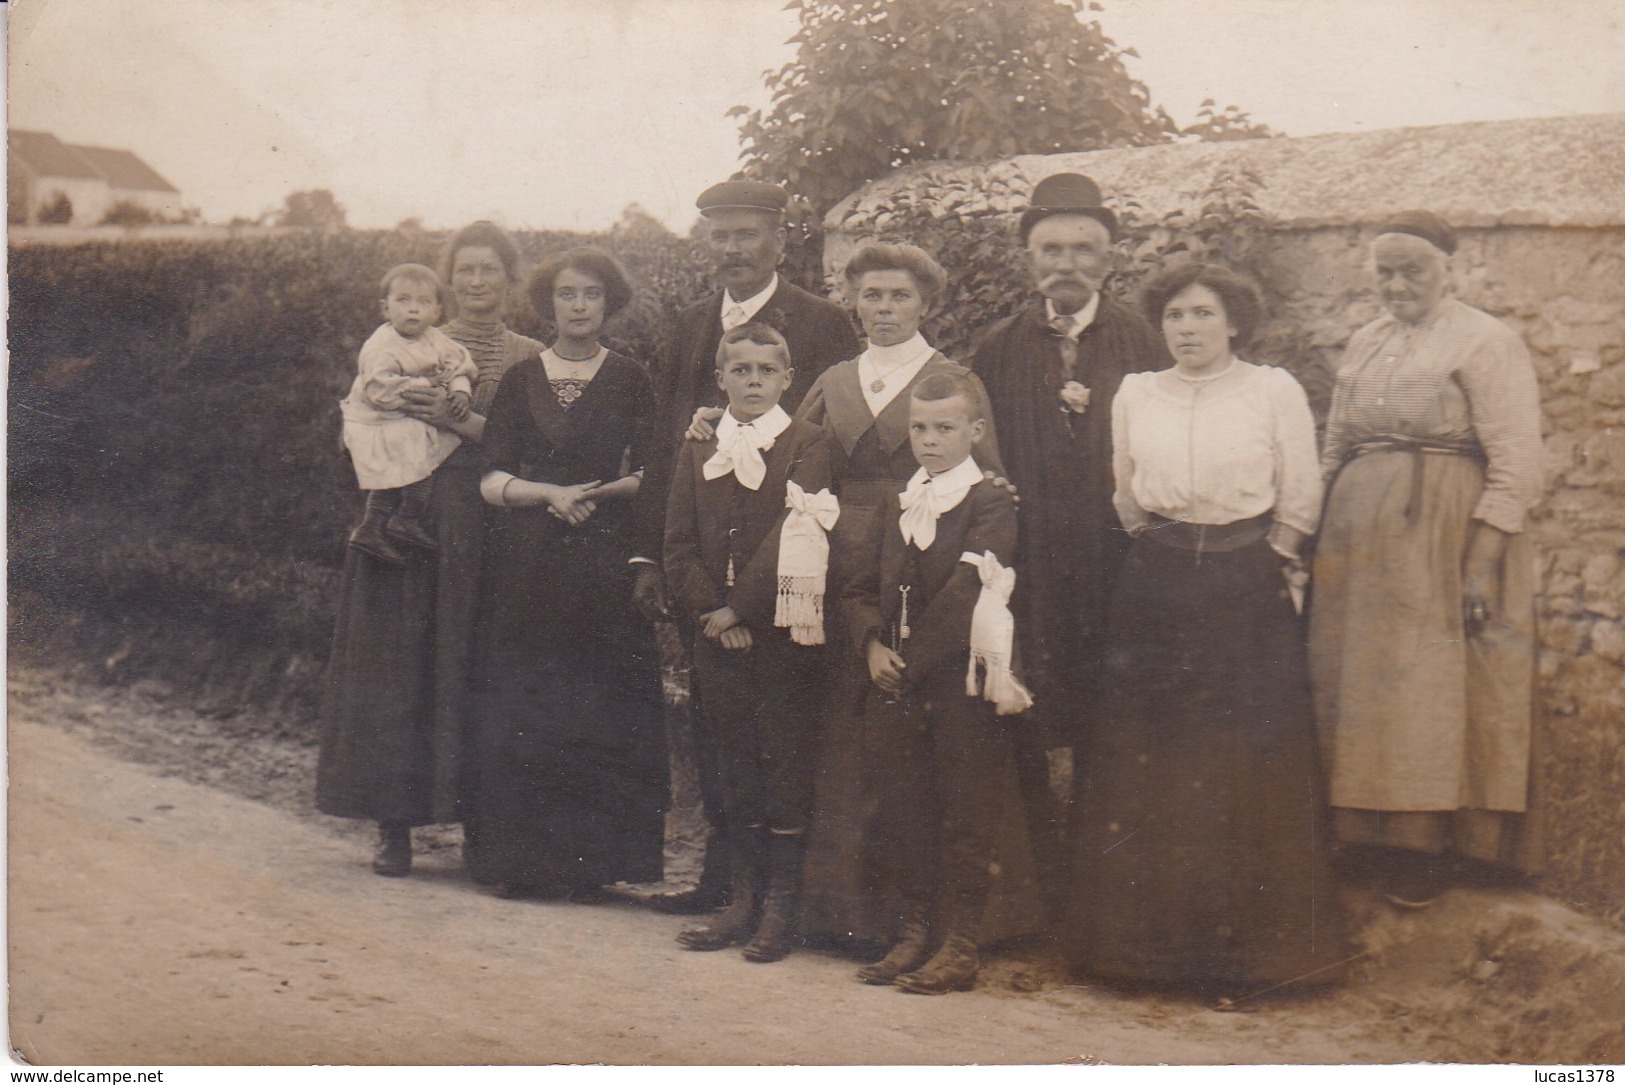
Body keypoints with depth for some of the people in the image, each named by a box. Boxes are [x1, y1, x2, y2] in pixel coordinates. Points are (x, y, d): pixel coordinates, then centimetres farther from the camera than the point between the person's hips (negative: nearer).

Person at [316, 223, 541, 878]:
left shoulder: (530, 358, 8)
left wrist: (458, 421, -14)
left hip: (492, 528, 0)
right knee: (399, 667, -1)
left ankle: (479, 824, 9)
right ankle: (394, 827, 6)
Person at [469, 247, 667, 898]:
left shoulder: (630, 381, 8)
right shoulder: (520, 380, 11)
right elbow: (492, 481, 4)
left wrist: (595, 492, -14)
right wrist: (550, 493, -13)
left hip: (605, 566, -1)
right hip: (526, 568, 1)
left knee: (600, 714, -4)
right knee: (521, 711, -1)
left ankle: (589, 861, 3)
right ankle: (522, 860, 6)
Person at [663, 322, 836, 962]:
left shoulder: (810, 447, 0)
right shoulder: (698, 454, 14)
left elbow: (798, 537, -12)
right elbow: (679, 547, 8)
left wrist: (738, 607, -14)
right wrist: (708, 613, -8)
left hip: (786, 631, -4)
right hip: (719, 639, 4)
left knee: (787, 766, -1)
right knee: (735, 768, 10)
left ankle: (781, 907, 7)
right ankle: (743, 900, 19)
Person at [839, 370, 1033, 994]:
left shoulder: (991, 505, -7)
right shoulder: (897, 506, 15)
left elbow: (964, 591, -18)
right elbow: (862, 590, 14)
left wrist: (911, 661, -20)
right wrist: (873, 645, -5)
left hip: (962, 684, -6)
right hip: (902, 686, 6)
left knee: (964, 818, 1)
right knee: (898, 814, 9)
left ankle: (961, 946, 12)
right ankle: (920, 931, 24)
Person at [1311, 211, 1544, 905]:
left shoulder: (1485, 343, -6)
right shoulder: (1364, 345, 14)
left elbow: (1516, 464, -12)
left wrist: (1482, 561, -19)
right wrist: (1314, 542, 9)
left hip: (1443, 535, -6)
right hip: (1360, 544, 6)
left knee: (1433, 687, -1)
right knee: (1360, 684, 8)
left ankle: (1433, 849, 12)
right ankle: (1373, 839, 20)